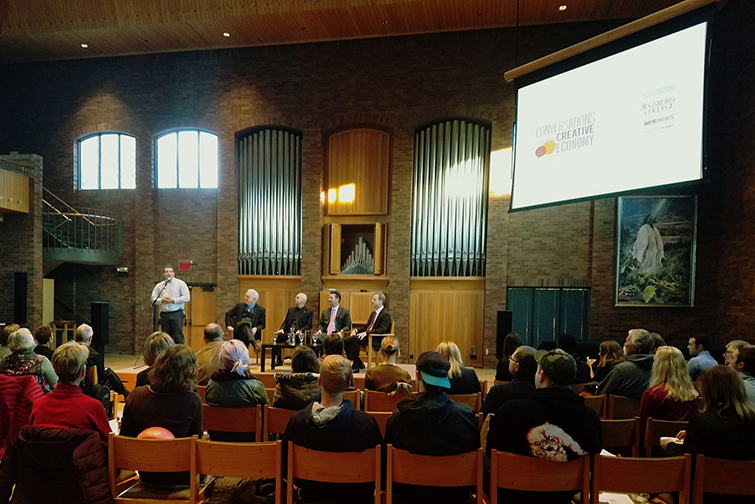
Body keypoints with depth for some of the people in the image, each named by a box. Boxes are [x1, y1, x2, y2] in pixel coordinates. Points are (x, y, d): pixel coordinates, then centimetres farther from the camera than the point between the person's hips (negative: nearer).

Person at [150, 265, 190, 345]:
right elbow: (153, 298, 11)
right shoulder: (159, 285, 15)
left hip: (177, 314, -4)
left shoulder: (180, 283, 4)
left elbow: (187, 297, -4)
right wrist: (161, 300, -9)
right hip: (164, 315, 4)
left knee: (178, 337, -8)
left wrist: (173, 300, -12)